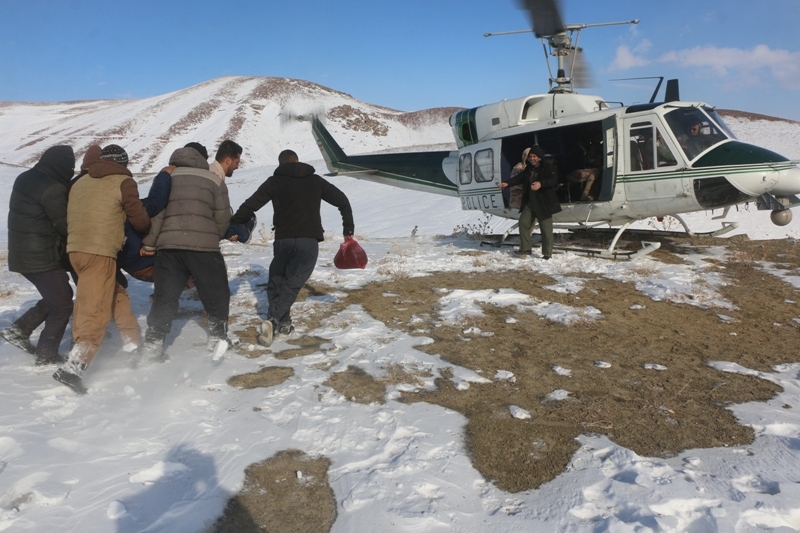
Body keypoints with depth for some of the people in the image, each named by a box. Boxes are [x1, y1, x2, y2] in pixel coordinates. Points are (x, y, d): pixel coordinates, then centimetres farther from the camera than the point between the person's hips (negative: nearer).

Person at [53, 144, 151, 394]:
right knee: (96, 311, -7)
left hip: (75, 249, 8)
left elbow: (69, 217, 19)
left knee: (117, 295, 22)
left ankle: (133, 342, 31)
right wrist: (148, 233, 21)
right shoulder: (123, 182, -1)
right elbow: (140, 221, 0)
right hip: (101, 252, -7)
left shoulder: (80, 182, 18)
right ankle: (72, 368, -13)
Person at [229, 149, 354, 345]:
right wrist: (348, 229, 19)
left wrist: (232, 225, 8)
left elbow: (250, 205, 2)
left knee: (276, 281, 15)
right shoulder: (315, 181, 15)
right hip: (309, 240, 1)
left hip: (283, 239, 0)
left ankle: (283, 324, 7)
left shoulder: (275, 182, 9)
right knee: (292, 284, 2)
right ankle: (274, 320, -18)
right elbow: (342, 200, 15)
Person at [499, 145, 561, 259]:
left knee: (546, 228, -4)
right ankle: (525, 248, 15)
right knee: (523, 222, 5)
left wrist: (541, 184, -40)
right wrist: (507, 183, -9)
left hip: (544, 203, -7)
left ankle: (547, 253, 3)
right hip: (529, 202, 7)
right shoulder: (528, 169, 11)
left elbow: (554, 180, -22)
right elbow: (519, 178, 8)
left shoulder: (548, 168, -9)